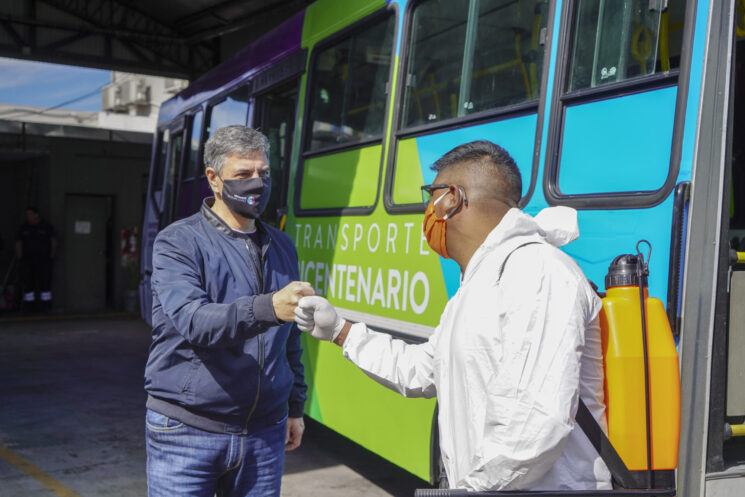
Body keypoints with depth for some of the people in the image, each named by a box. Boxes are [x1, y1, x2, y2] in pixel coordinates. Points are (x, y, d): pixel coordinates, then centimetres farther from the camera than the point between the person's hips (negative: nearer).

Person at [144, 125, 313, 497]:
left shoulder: (282, 247, 11)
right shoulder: (178, 242, -7)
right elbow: (194, 322, -24)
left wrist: (295, 407, 17)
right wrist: (268, 308, -38)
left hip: (264, 434, 5)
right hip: (186, 434, -4)